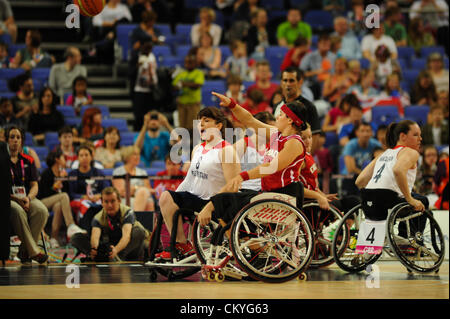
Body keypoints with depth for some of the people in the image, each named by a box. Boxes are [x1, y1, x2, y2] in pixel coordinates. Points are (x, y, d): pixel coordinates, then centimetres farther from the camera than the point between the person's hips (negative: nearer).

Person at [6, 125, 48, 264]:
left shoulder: (28, 161, 15)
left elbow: (34, 185, 9)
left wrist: (28, 198, -13)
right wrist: (16, 199, -18)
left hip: (27, 197, 4)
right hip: (7, 199, -4)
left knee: (42, 210, -29)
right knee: (18, 211, -38)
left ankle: (24, 251, -21)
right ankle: (33, 251, -34)